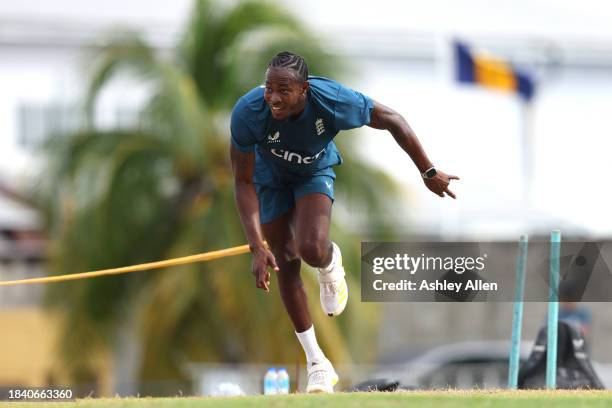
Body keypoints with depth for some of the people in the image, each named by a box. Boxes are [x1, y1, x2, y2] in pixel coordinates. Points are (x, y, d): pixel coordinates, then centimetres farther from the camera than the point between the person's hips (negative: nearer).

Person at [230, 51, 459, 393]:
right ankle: (316, 361, 16)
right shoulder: (248, 113, -36)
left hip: (316, 170, -1)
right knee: (287, 263, 1)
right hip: (271, 177, 1)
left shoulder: (333, 101, -36)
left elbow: (392, 120, -18)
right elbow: (243, 182, -25)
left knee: (312, 250, -26)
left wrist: (429, 172, -10)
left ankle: (331, 263, 15)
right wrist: (257, 247, -33)